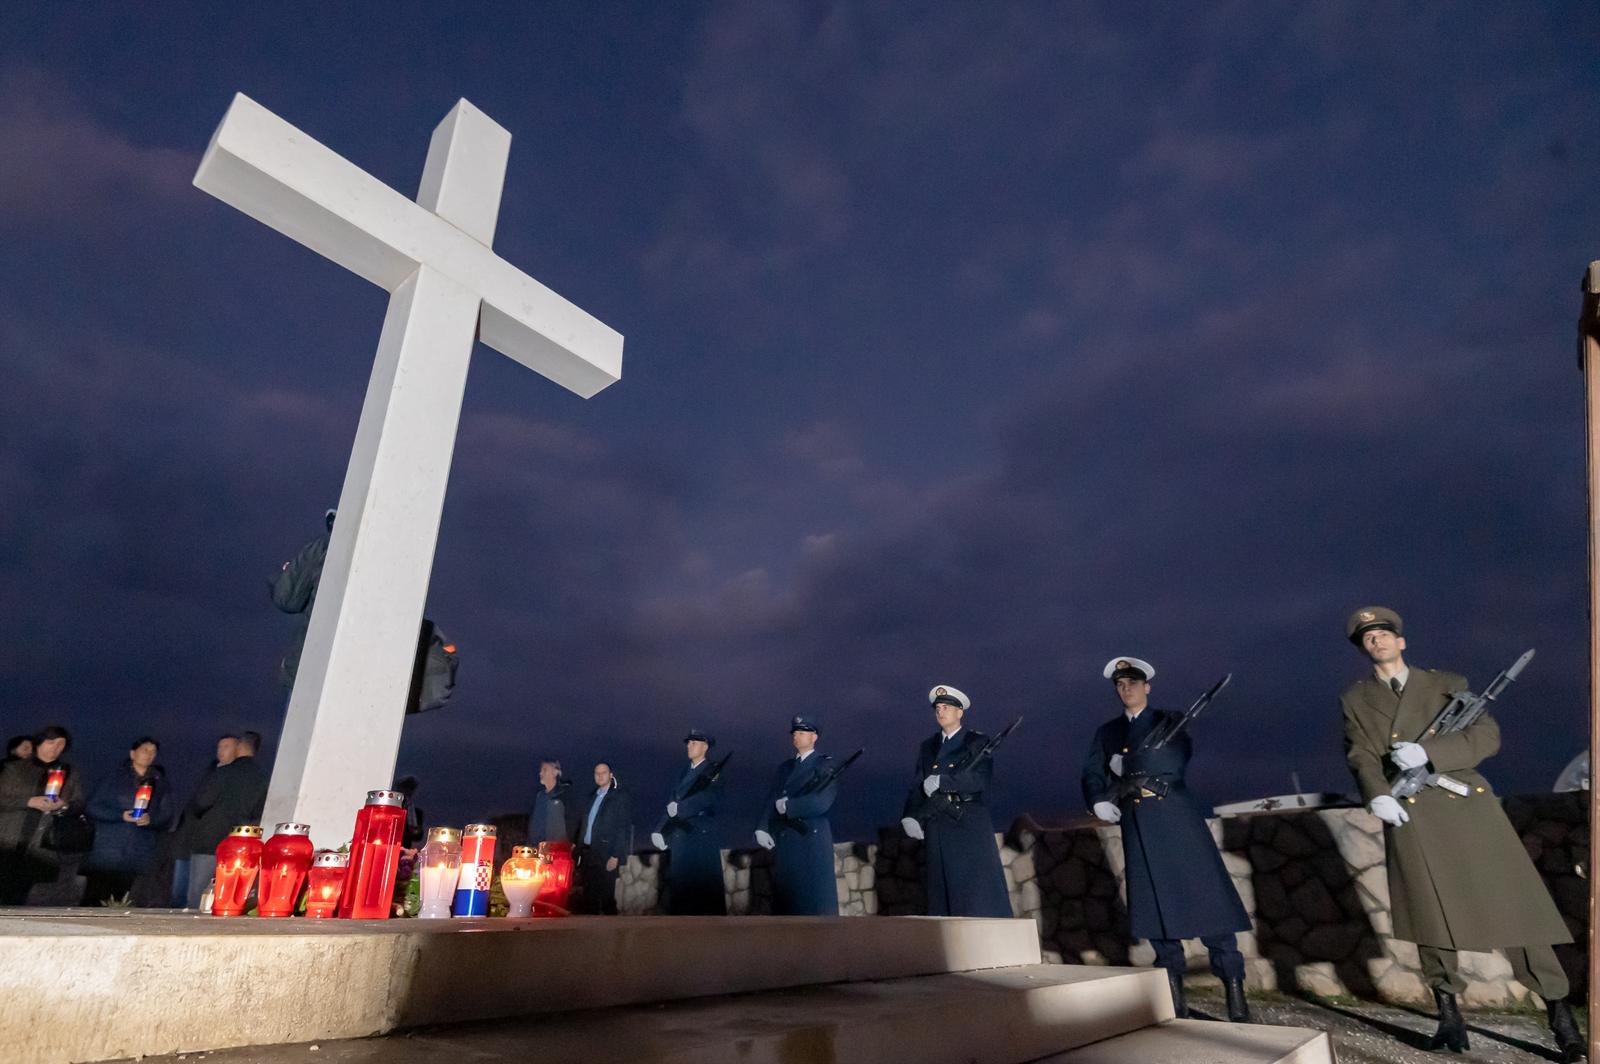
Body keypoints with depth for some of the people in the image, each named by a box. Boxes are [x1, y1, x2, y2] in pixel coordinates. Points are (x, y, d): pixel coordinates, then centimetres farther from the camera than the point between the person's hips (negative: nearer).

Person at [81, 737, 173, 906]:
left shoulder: (159, 782, 15)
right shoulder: (114, 778, 10)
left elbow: (166, 813, 11)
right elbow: (93, 807, 3)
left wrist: (151, 819, -10)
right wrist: (120, 815, -11)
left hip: (140, 854, 1)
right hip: (108, 852, -1)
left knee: (121, 904, -3)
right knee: (95, 899, -8)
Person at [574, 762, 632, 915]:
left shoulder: (619, 796, -6)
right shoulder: (591, 796, 14)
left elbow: (622, 827, -11)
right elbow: (584, 826, 16)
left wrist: (616, 856, -16)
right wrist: (579, 850, 9)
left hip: (605, 855, -6)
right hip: (588, 852, 6)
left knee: (606, 898, 0)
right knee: (588, 898, 10)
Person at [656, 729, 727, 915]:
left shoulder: (713, 772, 2)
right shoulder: (683, 775, 19)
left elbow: (710, 797, -16)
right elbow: (670, 805, 10)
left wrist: (680, 807, -19)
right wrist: (661, 831, -3)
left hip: (703, 837, -5)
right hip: (679, 838, 5)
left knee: (706, 888, -4)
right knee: (679, 888, 3)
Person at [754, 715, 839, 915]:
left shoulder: (825, 764, 3)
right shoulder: (784, 767, 18)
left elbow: (822, 802, -11)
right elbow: (771, 800, 8)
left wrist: (787, 806, -5)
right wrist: (762, 828, -7)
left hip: (813, 839, -5)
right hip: (784, 841, 5)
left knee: (817, 896, -4)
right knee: (786, 897, 4)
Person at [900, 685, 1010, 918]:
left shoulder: (978, 742, 4)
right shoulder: (927, 747, 16)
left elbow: (979, 780, -11)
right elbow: (918, 787, 9)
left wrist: (942, 781, -21)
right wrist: (912, 816, -8)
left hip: (971, 826, -3)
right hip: (939, 828, 4)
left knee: (980, 890, -4)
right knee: (942, 893, 4)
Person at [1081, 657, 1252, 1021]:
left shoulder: (1169, 720, 9)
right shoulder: (1106, 732, 16)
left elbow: (1176, 758, -11)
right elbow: (1092, 775, 5)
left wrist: (1126, 764, -9)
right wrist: (1100, 802, -14)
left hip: (1176, 817, -3)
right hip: (1138, 827, 3)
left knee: (1204, 896, -6)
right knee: (1153, 904, 2)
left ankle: (1234, 989, 2)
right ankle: (1173, 997, 11)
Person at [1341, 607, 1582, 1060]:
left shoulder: (1446, 684, 10)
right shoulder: (1354, 700, 10)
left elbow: (1487, 735, 0)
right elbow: (1361, 757, 1)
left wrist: (1427, 752, -15)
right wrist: (1376, 795, -18)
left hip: (1467, 806, 0)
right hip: (1409, 815, 0)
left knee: (1509, 903, 1)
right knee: (1430, 912, 2)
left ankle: (1560, 1013, 15)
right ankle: (1449, 1014, 14)